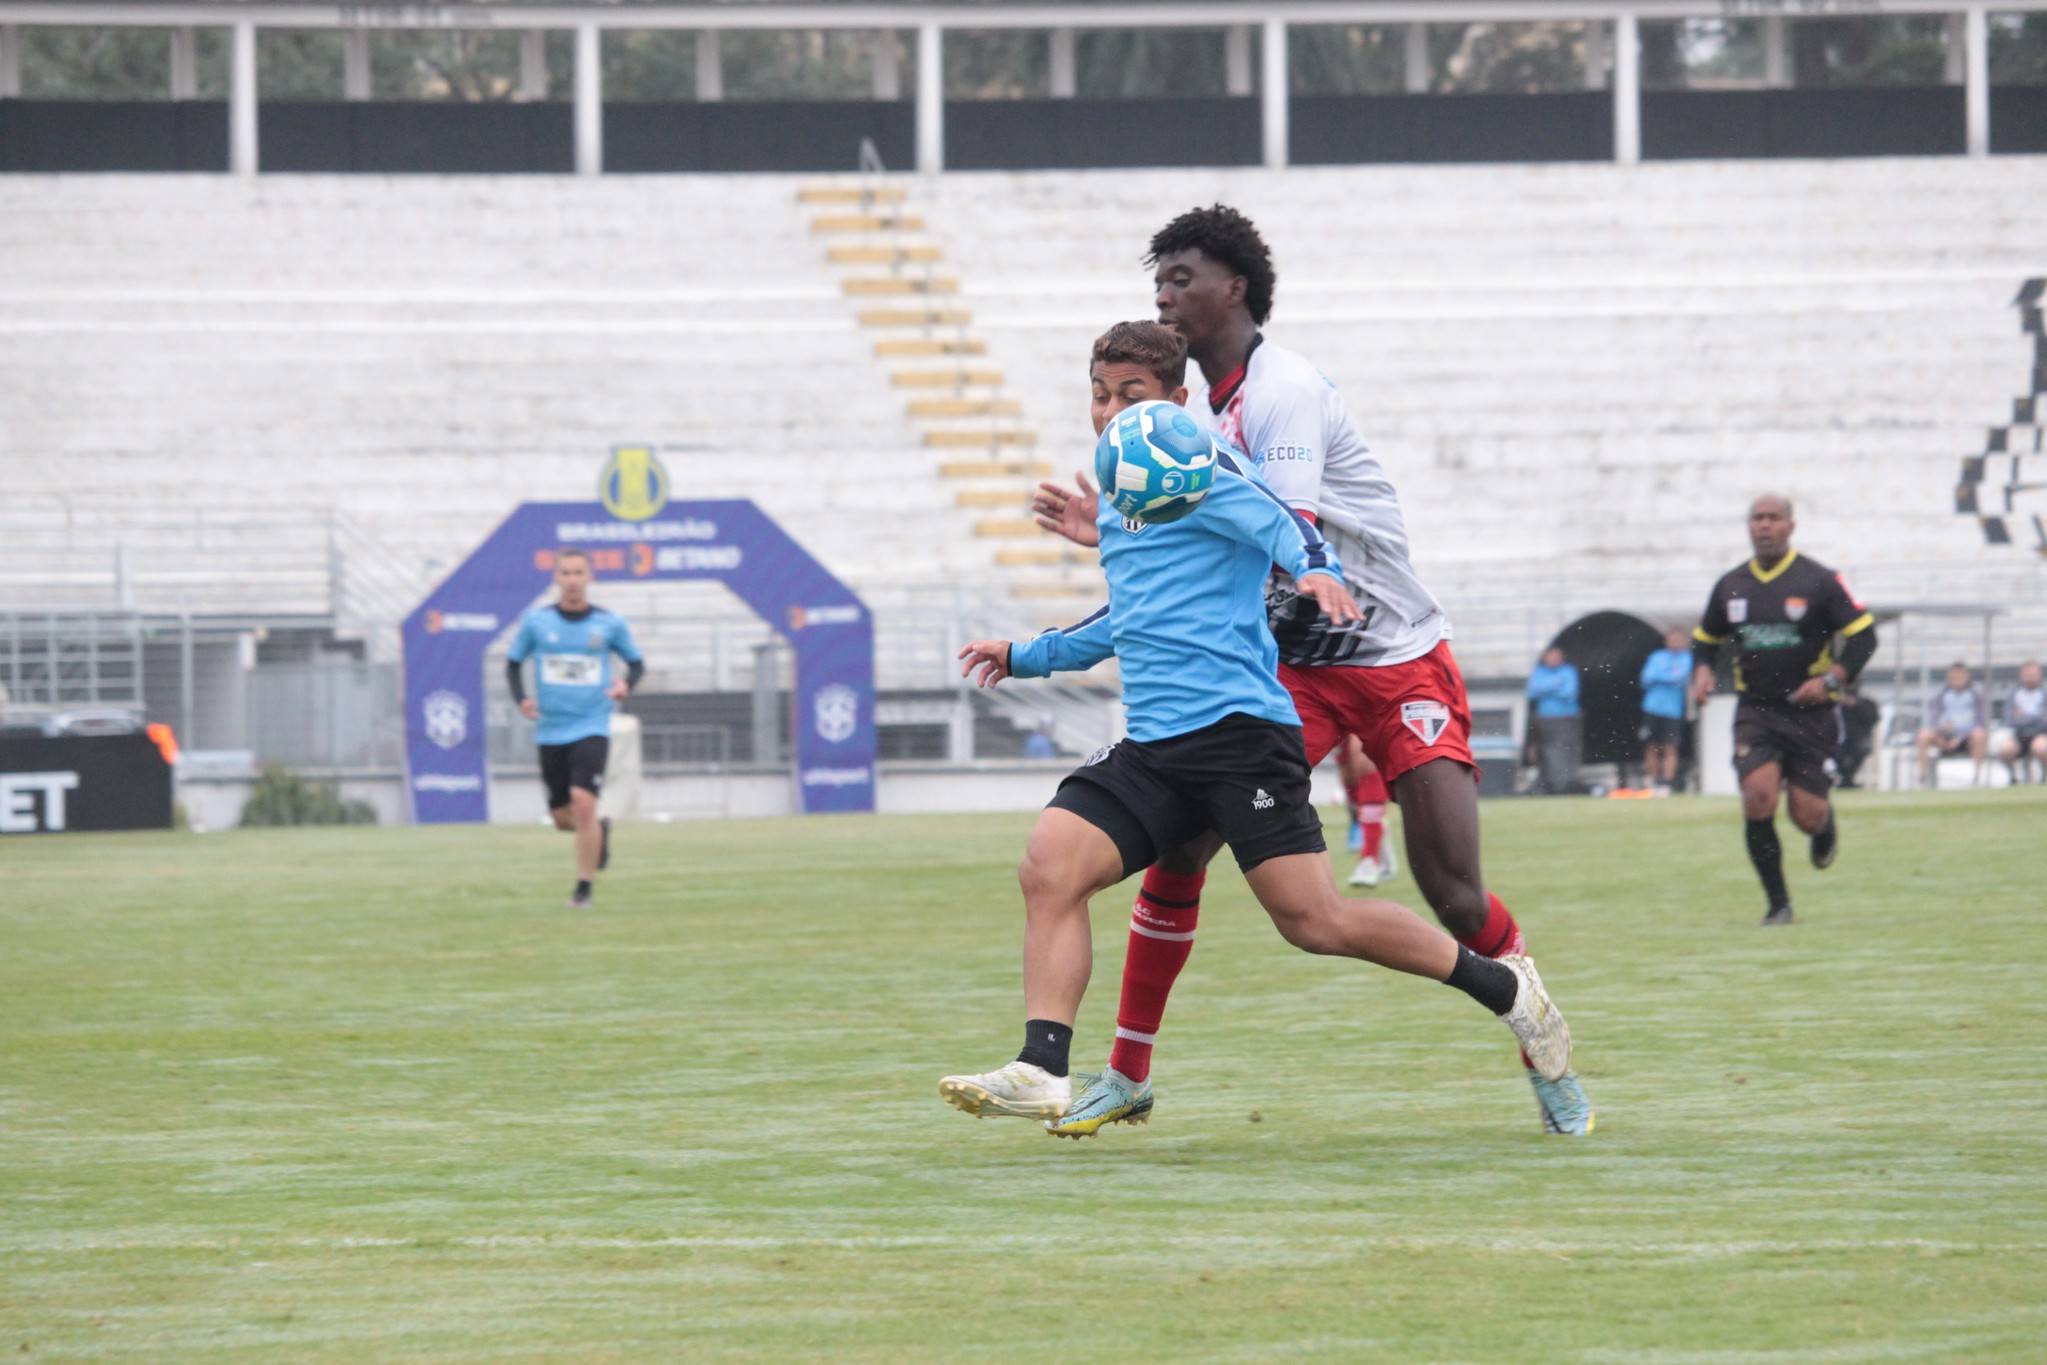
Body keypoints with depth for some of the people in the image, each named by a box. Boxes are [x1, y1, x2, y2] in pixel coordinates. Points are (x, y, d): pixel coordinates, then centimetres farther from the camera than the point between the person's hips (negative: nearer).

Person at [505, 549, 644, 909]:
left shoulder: (610, 623, -1)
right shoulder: (536, 621, 0)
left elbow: (637, 663, 11)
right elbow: (513, 663, 12)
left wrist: (626, 684, -11)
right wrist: (521, 699, -6)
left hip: (592, 727, -3)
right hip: (550, 731, 3)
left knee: (583, 804, -19)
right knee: (563, 818, 8)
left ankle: (584, 888, -8)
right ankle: (600, 832, 42)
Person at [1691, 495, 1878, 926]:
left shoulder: (1819, 581, -6)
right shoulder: (1731, 586, 6)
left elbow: (1863, 635, -4)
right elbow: (1705, 639, 21)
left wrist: (1831, 680, -17)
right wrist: (1702, 672, 0)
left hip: (1811, 713, -2)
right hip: (1756, 710, 2)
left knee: (1807, 816, -2)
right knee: (1758, 796, -19)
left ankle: (1827, 826, 40)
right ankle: (1777, 903, -7)